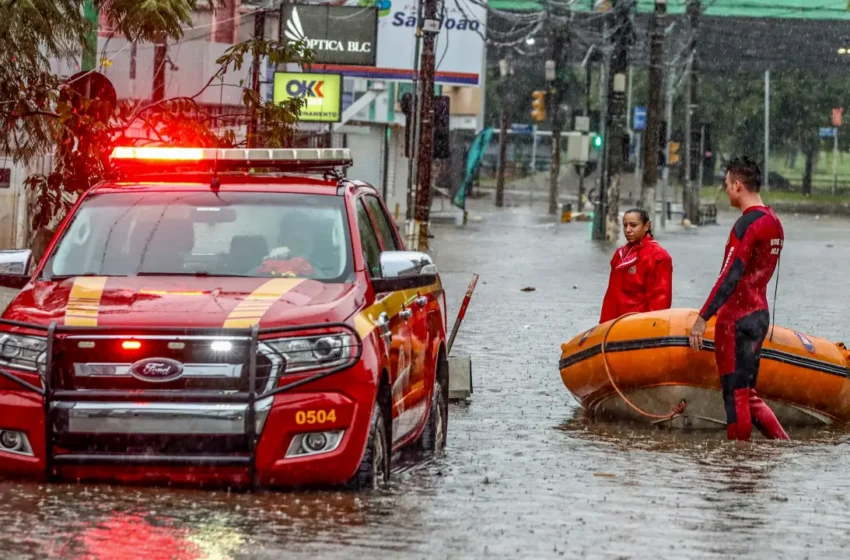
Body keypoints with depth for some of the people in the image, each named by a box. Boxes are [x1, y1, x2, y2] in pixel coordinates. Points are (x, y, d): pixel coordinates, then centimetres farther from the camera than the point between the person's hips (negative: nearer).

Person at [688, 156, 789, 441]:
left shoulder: (747, 224, -16)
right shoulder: (774, 222, 12)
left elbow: (730, 276, -22)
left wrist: (703, 318, -22)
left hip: (737, 318, -9)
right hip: (760, 313, 9)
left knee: (735, 394, -3)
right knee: (746, 393, 14)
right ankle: (784, 445, 8)